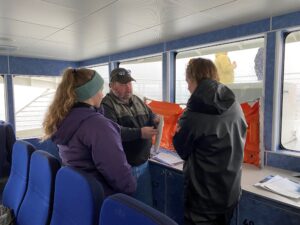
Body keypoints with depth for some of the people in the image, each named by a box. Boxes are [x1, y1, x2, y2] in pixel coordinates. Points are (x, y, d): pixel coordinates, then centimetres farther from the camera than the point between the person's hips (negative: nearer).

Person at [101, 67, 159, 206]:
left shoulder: (137, 101, 11)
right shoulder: (106, 104, -13)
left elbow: (151, 116, 13)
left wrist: (156, 120, -11)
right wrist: (139, 133, -31)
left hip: (143, 163, 7)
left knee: (146, 205, 20)